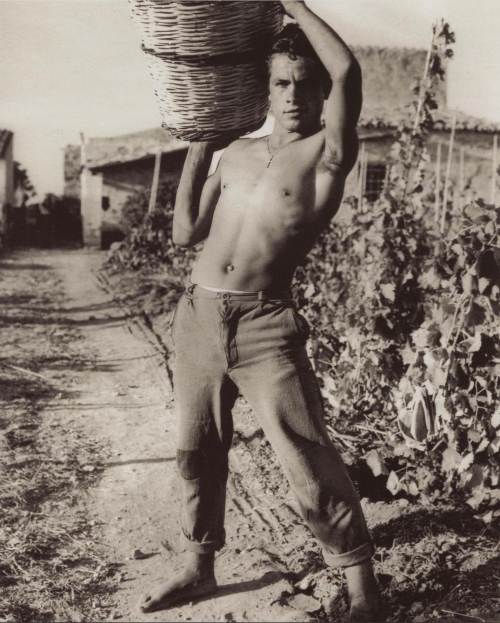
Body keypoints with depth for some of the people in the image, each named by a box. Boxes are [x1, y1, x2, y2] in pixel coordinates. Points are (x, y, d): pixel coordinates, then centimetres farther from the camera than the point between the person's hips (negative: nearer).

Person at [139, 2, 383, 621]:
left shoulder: (328, 153, -3)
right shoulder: (237, 153, 14)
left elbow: (347, 70, -21)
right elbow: (186, 233, 13)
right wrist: (198, 147, 12)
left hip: (264, 325, -6)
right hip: (196, 316, 6)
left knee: (311, 470, -5)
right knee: (196, 452, 17)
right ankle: (199, 566, 37)